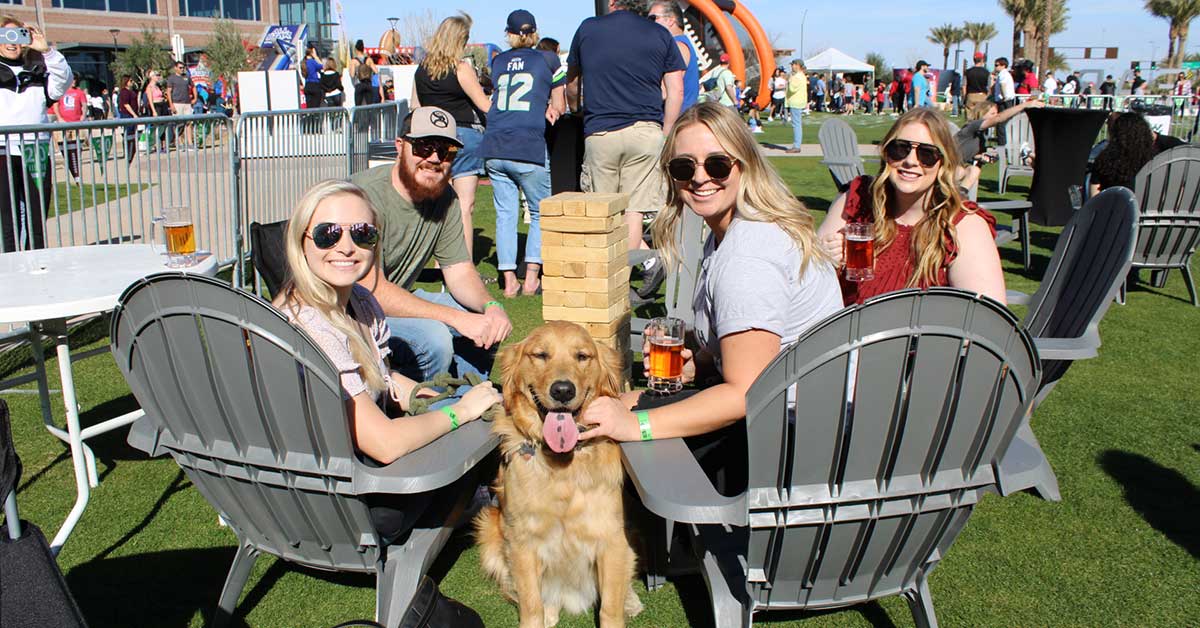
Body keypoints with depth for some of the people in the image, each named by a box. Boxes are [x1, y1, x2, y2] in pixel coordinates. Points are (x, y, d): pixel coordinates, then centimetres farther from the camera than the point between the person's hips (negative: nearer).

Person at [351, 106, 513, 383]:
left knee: (488, 322, 0)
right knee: (433, 338, -29)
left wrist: (491, 306, -20)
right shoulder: (367, 195, -25)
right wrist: (456, 317, -33)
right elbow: (372, 290, -31)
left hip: (398, 300, 8)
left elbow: (459, 270, 2)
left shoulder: (444, 197, -1)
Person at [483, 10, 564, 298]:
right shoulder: (547, 59, 7)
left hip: (494, 147, 3)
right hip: (529, 148, -3)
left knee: (505, 214, 8)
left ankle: (509, 281, 4)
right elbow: (559, 106, 11)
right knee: (541, 212, 10)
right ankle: (531, 279, 3)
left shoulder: (497, 62, 16)